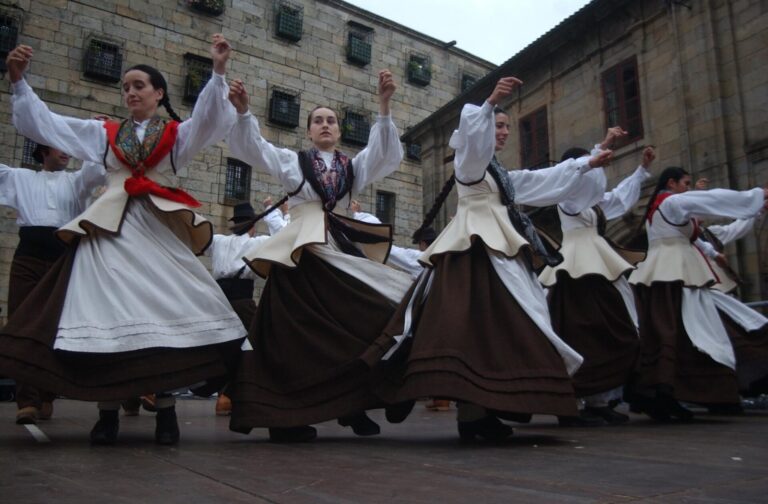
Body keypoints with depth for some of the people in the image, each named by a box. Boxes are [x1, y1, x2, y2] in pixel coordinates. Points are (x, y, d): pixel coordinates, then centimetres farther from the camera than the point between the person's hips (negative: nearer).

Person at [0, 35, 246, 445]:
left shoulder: (178, 133, 13)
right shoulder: (103, 132, 18)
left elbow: (210, 117, -5)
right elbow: (42, 122, 19)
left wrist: (218, 70, -17)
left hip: (160, 228, -1)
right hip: (111, 229, 2)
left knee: (167, 314, -7)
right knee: (106, 315, -6)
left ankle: (166, 408, 1)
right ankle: (107, 412, 2)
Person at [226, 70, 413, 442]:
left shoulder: (353, 166, 19)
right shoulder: (291, 161, 14)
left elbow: (387, 152, 3)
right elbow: (249, 147, 4)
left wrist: (384, 105, -10)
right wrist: (243, 111, -14)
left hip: (340, 248, 3)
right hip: (300, 250, -3)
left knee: (349, 326, 1)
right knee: (296, 332, -4)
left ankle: (351, 405, 13)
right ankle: (285, 416, 1)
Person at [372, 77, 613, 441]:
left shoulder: (502, 175, 29)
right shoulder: (469, 160, 5)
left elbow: (549, 180, 34)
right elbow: (472, 132, -18)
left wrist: (587, 164, 36)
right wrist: (492, 101, -32)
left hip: (500, 251, 10)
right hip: (476, 248, -10)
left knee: (500, 326, 3)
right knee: (474, 324, -18)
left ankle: (479, 410, 6)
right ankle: (473, 412, -22)